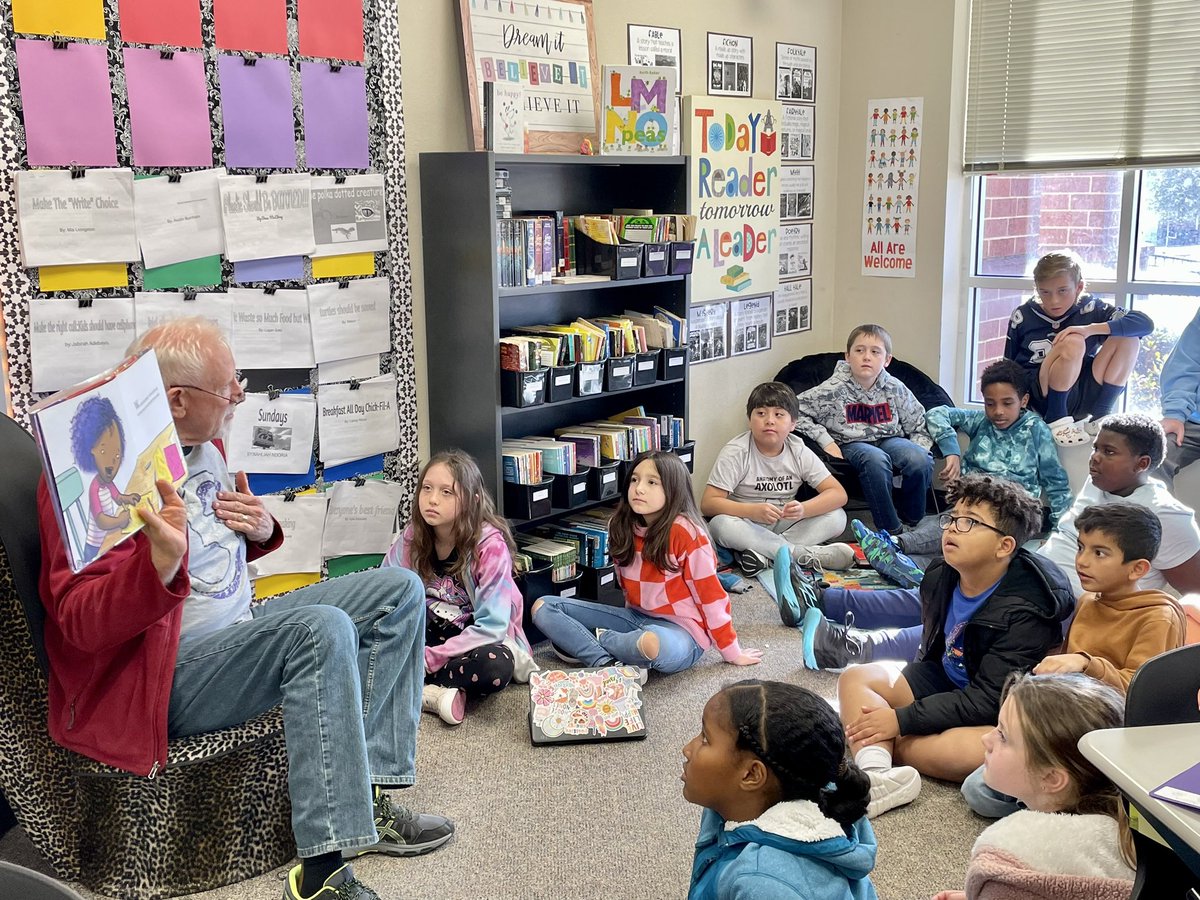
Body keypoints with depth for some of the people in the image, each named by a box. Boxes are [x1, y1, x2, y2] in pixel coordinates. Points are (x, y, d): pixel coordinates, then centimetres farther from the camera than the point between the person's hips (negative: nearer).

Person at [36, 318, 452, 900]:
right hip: (161, 678, -10)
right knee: (322, 628, -34)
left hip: (237, 630, 10)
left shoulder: (205, 447, 9)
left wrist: (262, 530, 3)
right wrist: (161, 561, -42)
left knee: (397, 590, 5)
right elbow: (80, 626, -24)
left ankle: (368, 795, -4)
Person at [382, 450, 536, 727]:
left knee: (495, 666, -38)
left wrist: (428, 659, -27)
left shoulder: (490, 544, -20)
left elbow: (491, 626, -23)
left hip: (481, 639, -4)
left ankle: (421, 690, -18)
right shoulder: (413, 537, -7)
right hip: (431, 634, 4)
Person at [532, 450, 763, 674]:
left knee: (654, 643, -44)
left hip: (680, 632, -6)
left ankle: (591, 642, -11)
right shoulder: (624, 528, 1)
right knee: (543, 607, -4)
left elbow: (711, 594, -14)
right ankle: (607, 663, -22)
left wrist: (732, 652, -10)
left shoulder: (685, 531, -18)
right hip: (636, 618, 7)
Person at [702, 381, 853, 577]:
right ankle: (806, 554, -31)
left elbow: (839, 493, -8)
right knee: (720, 525, -36)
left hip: (784, 525, 3)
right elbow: (708, 504, -19)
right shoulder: (736, 453, -12)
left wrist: (803, 509, -28)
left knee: (837, 517, -16)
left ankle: (767, 554, -28)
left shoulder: (799, 452, -4)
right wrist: (754, 511, -34)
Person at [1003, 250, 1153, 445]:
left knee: (1128, 338, -11)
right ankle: (1056, 418, -14)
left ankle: (1100, 417, -7)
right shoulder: (1023, 316, 0)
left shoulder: (1090, 309, -1)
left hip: (1082, 398, 3)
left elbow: (1145, 323, -13)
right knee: (1073, 343, -29)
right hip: (1040, 398, -3)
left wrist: (1090, 329, -24)